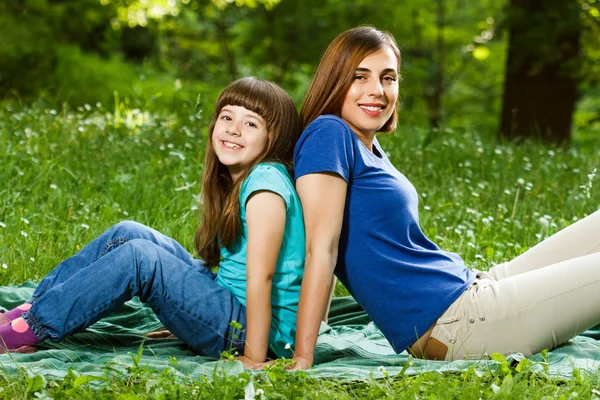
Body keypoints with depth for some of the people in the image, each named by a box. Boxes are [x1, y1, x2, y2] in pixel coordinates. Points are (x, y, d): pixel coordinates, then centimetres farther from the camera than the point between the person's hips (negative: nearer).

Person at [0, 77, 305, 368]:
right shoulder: (236, 182, 10)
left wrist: (254, 359, -23)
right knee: (128, 234, 2)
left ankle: (27, 331, -11)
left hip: (263, 333, -9)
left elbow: (260, 276, -22)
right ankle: (25, 312, 3)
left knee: (138, 257, -21)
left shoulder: (265, 183, -19)